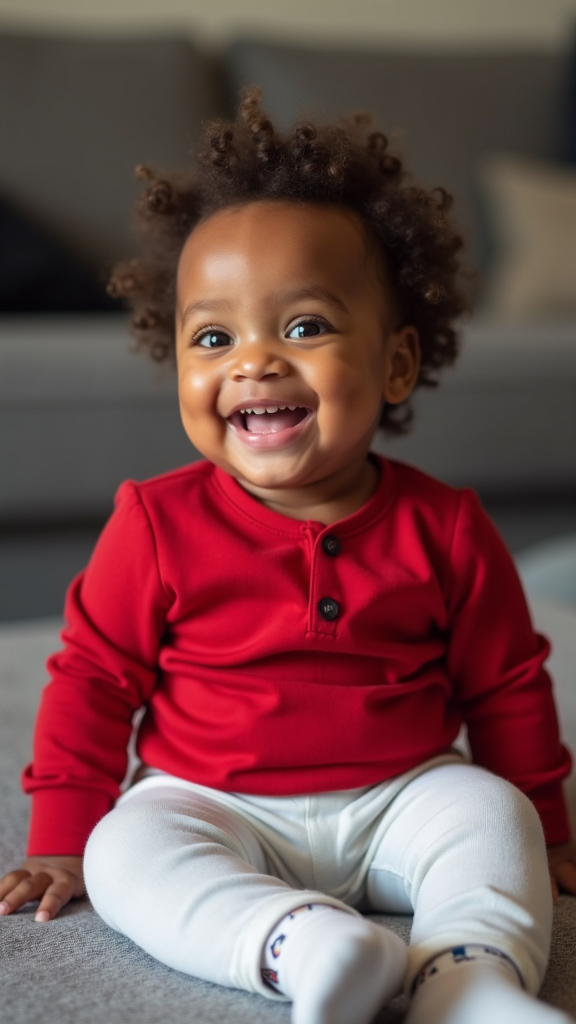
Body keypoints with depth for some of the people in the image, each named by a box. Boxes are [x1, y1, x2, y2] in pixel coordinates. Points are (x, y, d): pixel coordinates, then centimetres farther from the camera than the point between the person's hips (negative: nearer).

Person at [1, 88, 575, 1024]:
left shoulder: (442, 529, -5)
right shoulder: (159, 524, -8)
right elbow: (93, 678, 1)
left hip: (399, 802, 2)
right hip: (212, 806, -1)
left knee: (490, 809, -22)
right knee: (128, 850, -26)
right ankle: (301, 944, -43)